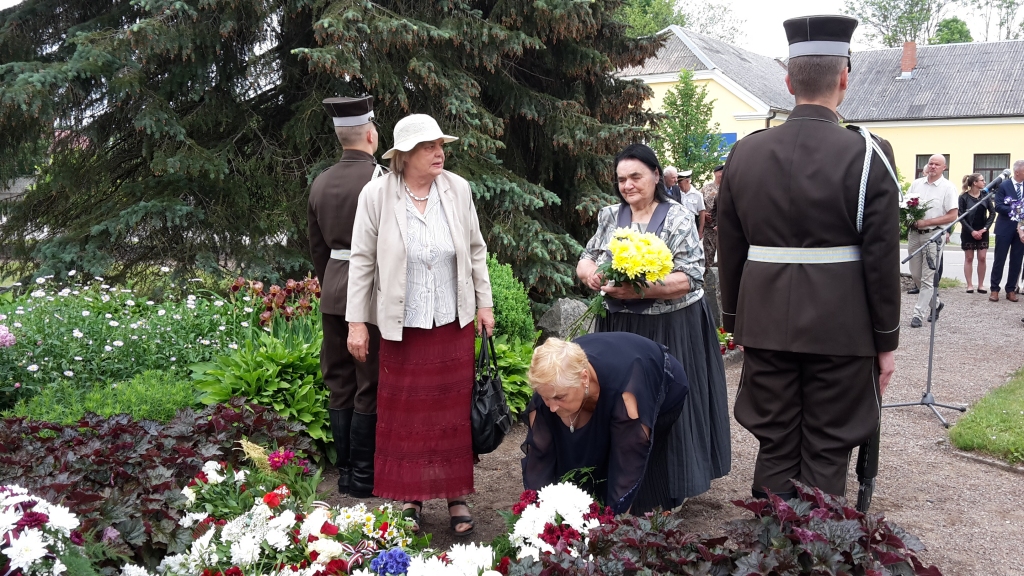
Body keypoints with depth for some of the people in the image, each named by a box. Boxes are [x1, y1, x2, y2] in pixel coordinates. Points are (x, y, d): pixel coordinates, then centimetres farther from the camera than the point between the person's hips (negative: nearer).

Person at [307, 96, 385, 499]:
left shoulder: (320, 183, 8)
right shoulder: (379, 180, -13)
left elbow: (317, 246, 14)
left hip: (333, 291, 7)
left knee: (340, 384, 12)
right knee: (370, 387, 2)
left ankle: (345, 472, 20)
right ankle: (363, 476, 8)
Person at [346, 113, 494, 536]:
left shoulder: (457, 189, -1)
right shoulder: (376, 195, -8)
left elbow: (475, 250, 8)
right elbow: (362, 260, -3)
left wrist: (484, 303, 9)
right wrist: (357, 322, -4)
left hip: (453, 322, 2)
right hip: (402, 325, -2)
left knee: (454, 412, 8)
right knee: (404, 414, 7)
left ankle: (456, 496, 21)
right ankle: (410, 497, 22)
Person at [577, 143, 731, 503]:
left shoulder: (678, 219, -9)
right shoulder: (610, 216, 7)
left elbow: (690, 279, -16)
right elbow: (585, 260, 10)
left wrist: (640, 290, -27)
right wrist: (590, 274, -14)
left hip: (668, 330, -5)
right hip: (618, 328, 5)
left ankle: (669, 489, 18)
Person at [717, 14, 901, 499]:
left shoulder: (744, 153, 0)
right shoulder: (867, 154, -10)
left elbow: (729, 252, 5)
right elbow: (882, 259, -8)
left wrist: (734, 322, 16)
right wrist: (886, 340, 2)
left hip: (766, 324, 3)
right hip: (841, 328, -3)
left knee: (775, 449, 13)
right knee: (826, 455, 8)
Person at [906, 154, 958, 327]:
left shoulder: (948, 187, -6)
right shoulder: (916, 183, 8)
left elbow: (952, 216, -11)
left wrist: (926, 222, -18)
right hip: (914, 234, 6)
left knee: (927, 278, -3)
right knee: (915, 275, 12)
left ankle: (918, 314, 2)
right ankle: (935, 303, 32)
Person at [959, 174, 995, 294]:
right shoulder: (964, 197, -7)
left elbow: (992, 213, 2)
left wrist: (985, 228, -8)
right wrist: (972, 231, -14)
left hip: (982, 231, 3)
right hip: (968, 232, -3)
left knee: (982, 258, 1)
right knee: (969, 258, 3)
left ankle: (981, 285, 8)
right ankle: (969, 285, 7)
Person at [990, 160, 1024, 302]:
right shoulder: (1004, 186, -4)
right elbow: (998, 206, -10)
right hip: (1005, 229, -3)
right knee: (999, 259, 2)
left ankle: (1011, 290, 14)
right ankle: (994, 289, 9)